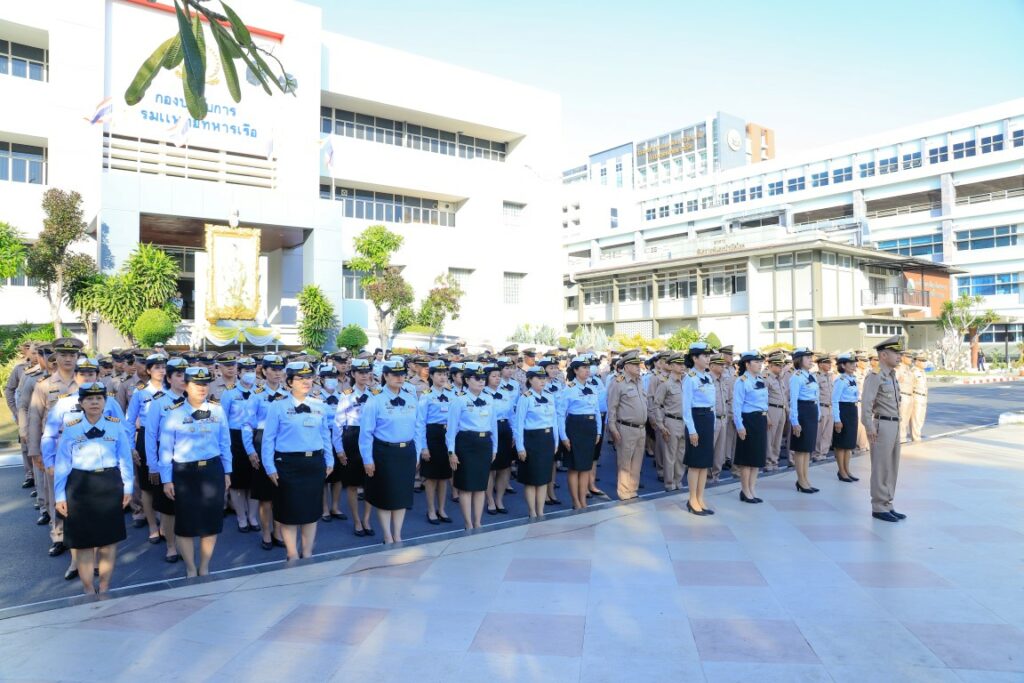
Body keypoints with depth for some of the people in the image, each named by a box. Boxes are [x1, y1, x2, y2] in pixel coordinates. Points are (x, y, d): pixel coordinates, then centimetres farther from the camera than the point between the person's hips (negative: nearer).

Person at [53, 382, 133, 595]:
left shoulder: (116, 426, -1)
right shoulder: (71, 429, 0)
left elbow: (125, 459, 3)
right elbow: (62, 465, 1)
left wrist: (127, 488, 3)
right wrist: (60, 496, -1)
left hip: (109, 485, 0)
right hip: (80, 487, 0)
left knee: (109, 538, 9)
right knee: (83, 541, 7)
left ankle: (105, 588, 24)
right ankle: (89, 591, 21)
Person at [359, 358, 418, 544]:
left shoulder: (411, 400, 5)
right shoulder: (375, 400, -11)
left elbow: (417, 429, 11)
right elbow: (366, 432, -11)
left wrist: (416, 454, 9)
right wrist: (368, 459, -12)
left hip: (407, 452, 5)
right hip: (384, 453, -5)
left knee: (403, 494, 13)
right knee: (385, 495, 7)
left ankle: (397, 536, 27)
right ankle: (388, 537, 22)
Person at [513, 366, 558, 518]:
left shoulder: (549, 398, 9)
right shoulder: (524, 398, -11)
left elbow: (554, 421, 14)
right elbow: (519, 424, -12)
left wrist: (555, 442, 12)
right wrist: (520, 447, -13)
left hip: (547, 439, 6)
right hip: (532, 440, -6)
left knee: (544, 477, 11)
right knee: (531, 478, 4)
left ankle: (541, 512, 21)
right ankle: (532, 513, 15)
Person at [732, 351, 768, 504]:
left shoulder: (761, 380, 11)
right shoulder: (741, 381, -14)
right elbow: (737, 405, -16)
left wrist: (765, 418, 16)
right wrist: (739, 425, -20)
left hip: (761, 420, 8)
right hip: (749, 420, -8)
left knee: (758, 456, 12)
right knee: (747, 456, 2)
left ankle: (752, 489, 22)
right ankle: (746, 491, 13)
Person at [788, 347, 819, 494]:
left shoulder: (811, 376, 12)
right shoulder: (796, 377, -13)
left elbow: (815, 397, 17)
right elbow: (793, 400, -16)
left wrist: (817, 415, 16)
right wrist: (795, 421, -20)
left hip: (812, 412, 9)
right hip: (802, 412, -9)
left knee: (808, 447, 12)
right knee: (800, 448, 0)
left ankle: (805, 479, 20)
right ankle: (801, 481, 8)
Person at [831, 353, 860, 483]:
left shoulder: (853, 379, 11)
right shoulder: (840, 380, -15)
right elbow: (835, 401, -18)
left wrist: (856, 415, 18)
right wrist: (837, 420, -21)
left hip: (853, 411, 9)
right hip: (843, 412, -9)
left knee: (850, 443, 13)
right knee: (841, 443, 0)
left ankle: (847, 470, 22)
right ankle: (842, 472, 9)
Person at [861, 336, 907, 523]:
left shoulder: (892, 376, 15)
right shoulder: (875, 376, -14)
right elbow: (866, 402, -23)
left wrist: (897, 423, 17)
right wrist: (869, 427, -24)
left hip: (895, 425, 9)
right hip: (882, 426, -9)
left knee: (892, 468, 14)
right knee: (881, 469, -3)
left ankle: (887, 505, 22)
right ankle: (879, 508, 5)